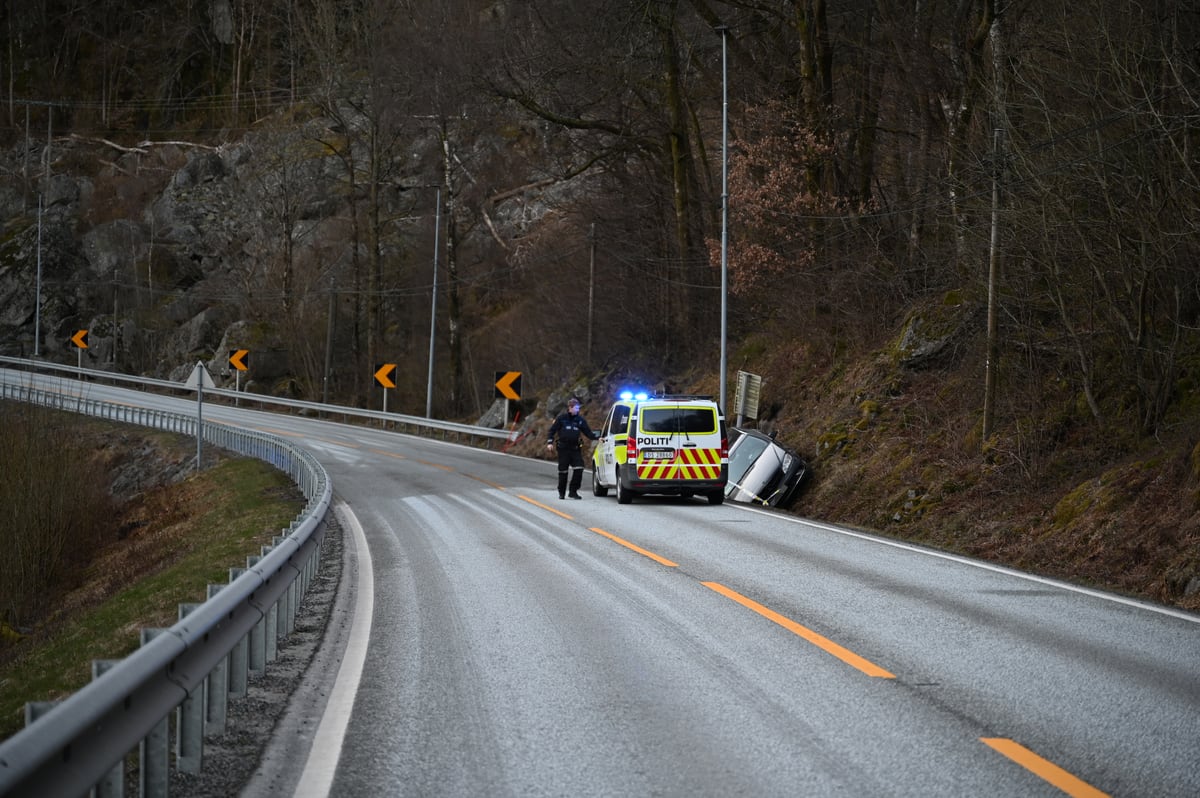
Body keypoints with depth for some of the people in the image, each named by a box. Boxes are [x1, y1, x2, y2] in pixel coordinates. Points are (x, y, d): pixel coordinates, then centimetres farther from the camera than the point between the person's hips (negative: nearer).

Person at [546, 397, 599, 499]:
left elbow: (588, 432, 9)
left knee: (578, 469, -13)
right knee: (563, 471, 3)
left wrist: (597, 437, -6)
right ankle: (561, 493, 17)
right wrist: (550, 442, -6)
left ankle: (573, 491, -3)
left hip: (575, 449, 2)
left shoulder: (580, 420, 7)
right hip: (563, 448, -2)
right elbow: (552, 430, 4)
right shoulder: (562, 418, 0)